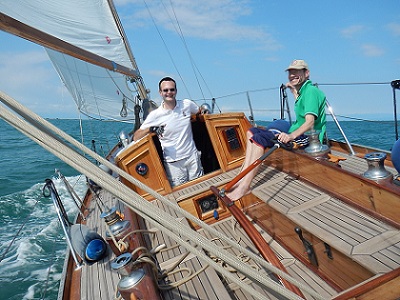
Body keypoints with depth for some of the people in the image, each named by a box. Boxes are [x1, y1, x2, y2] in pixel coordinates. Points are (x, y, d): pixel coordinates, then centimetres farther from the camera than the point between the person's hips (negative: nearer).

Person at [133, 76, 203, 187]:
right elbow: (136, 137, -9)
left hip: (192, 156, 3)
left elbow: (200, 111, 24)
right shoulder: (155, 115, -8)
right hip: (173, 163, -2)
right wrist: (150, 129, -23)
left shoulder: (187, 104, 0)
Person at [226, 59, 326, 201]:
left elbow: (310, 122, -25)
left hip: (308, 137, -10)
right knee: (251, 132, 1)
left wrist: (291, 136, -42)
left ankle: (244, 186, -29)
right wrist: (293, 90, 33)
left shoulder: (311, 91, -11)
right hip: (298, 134, 11)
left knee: (259, 138, -28)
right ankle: (242, 179, -13)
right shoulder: (303, 90, 18)